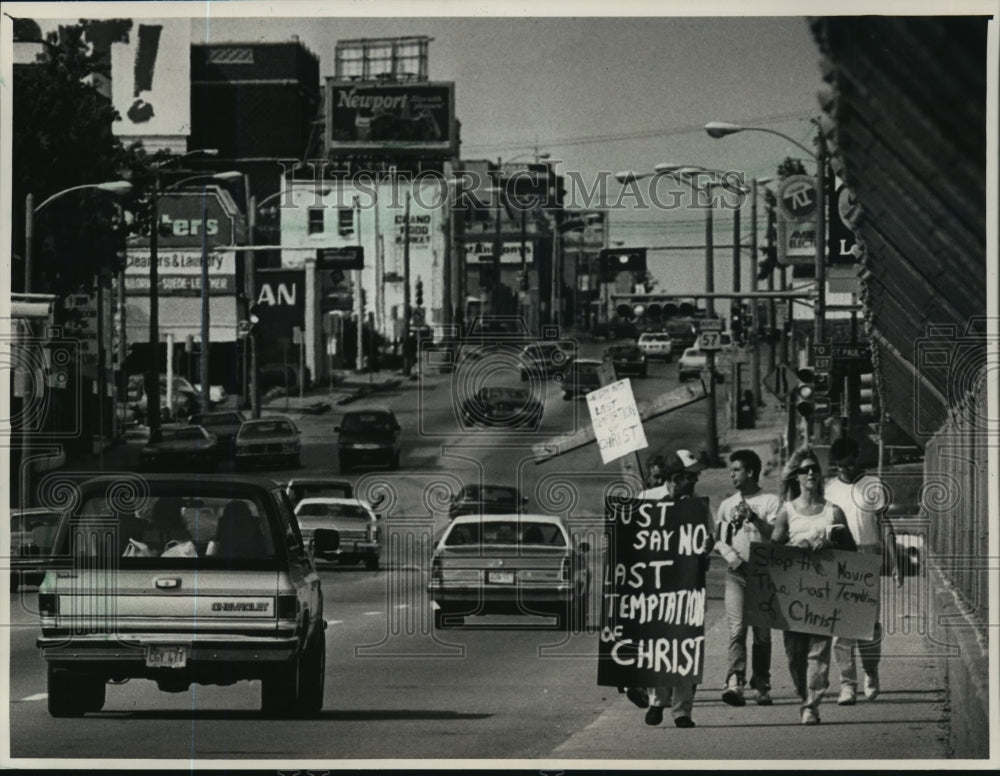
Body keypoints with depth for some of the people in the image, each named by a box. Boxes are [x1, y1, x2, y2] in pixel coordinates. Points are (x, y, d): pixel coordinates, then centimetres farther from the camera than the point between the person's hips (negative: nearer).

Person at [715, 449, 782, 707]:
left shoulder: (771, 501, 3)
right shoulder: (727, 505, 15)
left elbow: (775, 535, -6)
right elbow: (718, 539, 13)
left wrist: (753, 517, -18)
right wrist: (731, 556, -5)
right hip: (736, 572, 2)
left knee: (762, 632, 1)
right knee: (737, 627, -13)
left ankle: (761, 685, 10)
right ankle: (735, 682, -24)